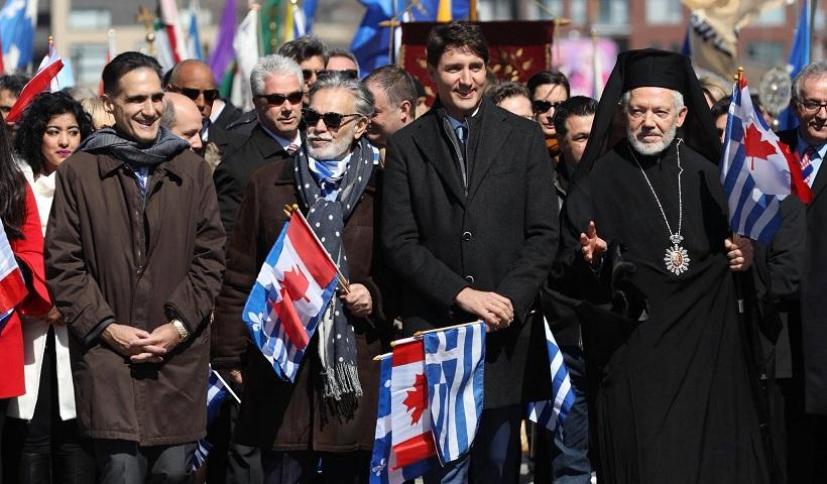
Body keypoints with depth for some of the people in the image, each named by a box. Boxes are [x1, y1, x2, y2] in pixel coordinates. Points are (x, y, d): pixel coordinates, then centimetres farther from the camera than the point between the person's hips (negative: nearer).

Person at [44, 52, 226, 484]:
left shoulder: (192, 169, 11)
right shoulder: (78, 173, 3)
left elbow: (210, 255, 8)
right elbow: (62, 262, 1)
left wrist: (180, 325, -3)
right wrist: (104, 327, -7)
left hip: (180, 355, 2)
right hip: (108, 353, -2)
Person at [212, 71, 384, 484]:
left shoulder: (380, 190, 6)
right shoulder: (267, 183, 9)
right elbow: (239, 277, 8)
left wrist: (374, 296, -7)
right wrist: (230, 356, 3)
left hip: (356, 369, 0)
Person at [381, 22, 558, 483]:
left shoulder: (524, 137, 8)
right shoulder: (407, 146, 6)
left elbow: (544, 234, 4)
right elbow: (399, 241, -1)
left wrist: (510, 298, -10)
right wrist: (462, 293, -11)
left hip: (506, 328, 1)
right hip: (433, 329, -1)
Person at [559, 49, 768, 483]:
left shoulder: (704, 173, 10)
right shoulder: (599, 179, 1)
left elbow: (729, 245, 20)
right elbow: (569, 272, -1)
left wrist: (743, 255, -1)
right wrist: (590, 258, -22)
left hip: (707, 345, 3)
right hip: (633, 348, -3)